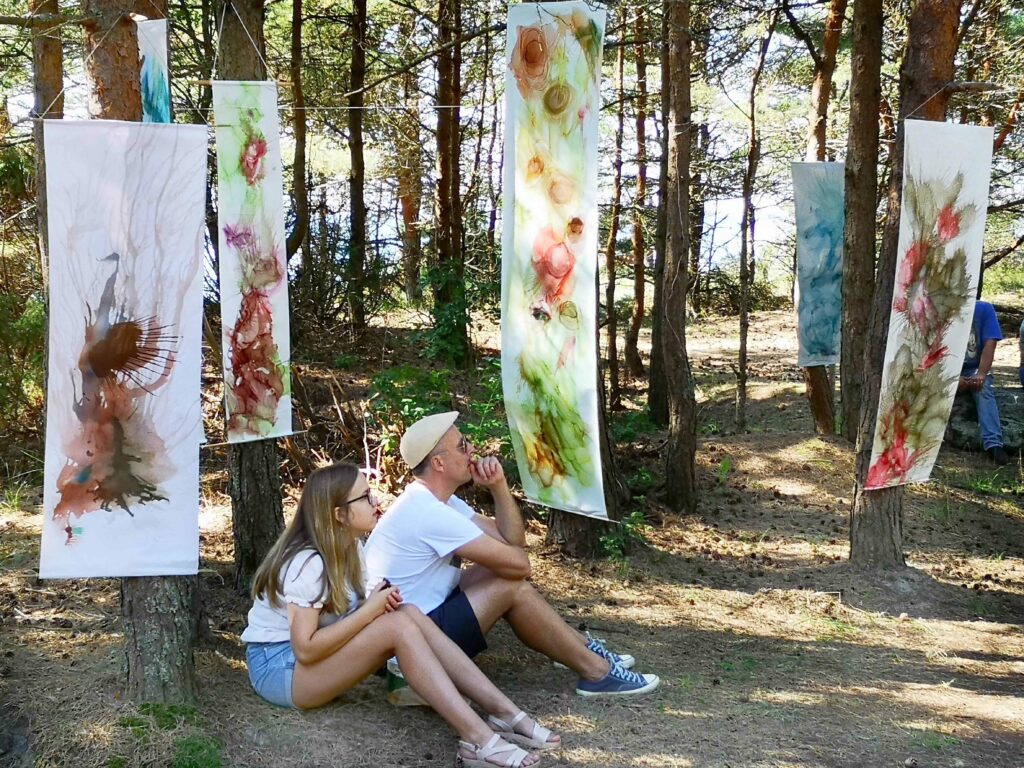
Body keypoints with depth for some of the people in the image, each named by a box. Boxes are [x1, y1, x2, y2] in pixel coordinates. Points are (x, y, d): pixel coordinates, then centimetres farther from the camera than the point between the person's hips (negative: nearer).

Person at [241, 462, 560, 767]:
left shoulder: (348, 547, 5)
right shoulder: (309, 563, -23)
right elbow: (305, 649, -27)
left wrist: (380, 601, -13)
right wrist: (370, 610, -23)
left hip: (311, 653, 9)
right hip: (279, 665, -8)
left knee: (409, 614, -14)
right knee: (398, 626, -27)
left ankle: (503, 713, -18)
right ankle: (478, 739, -32)